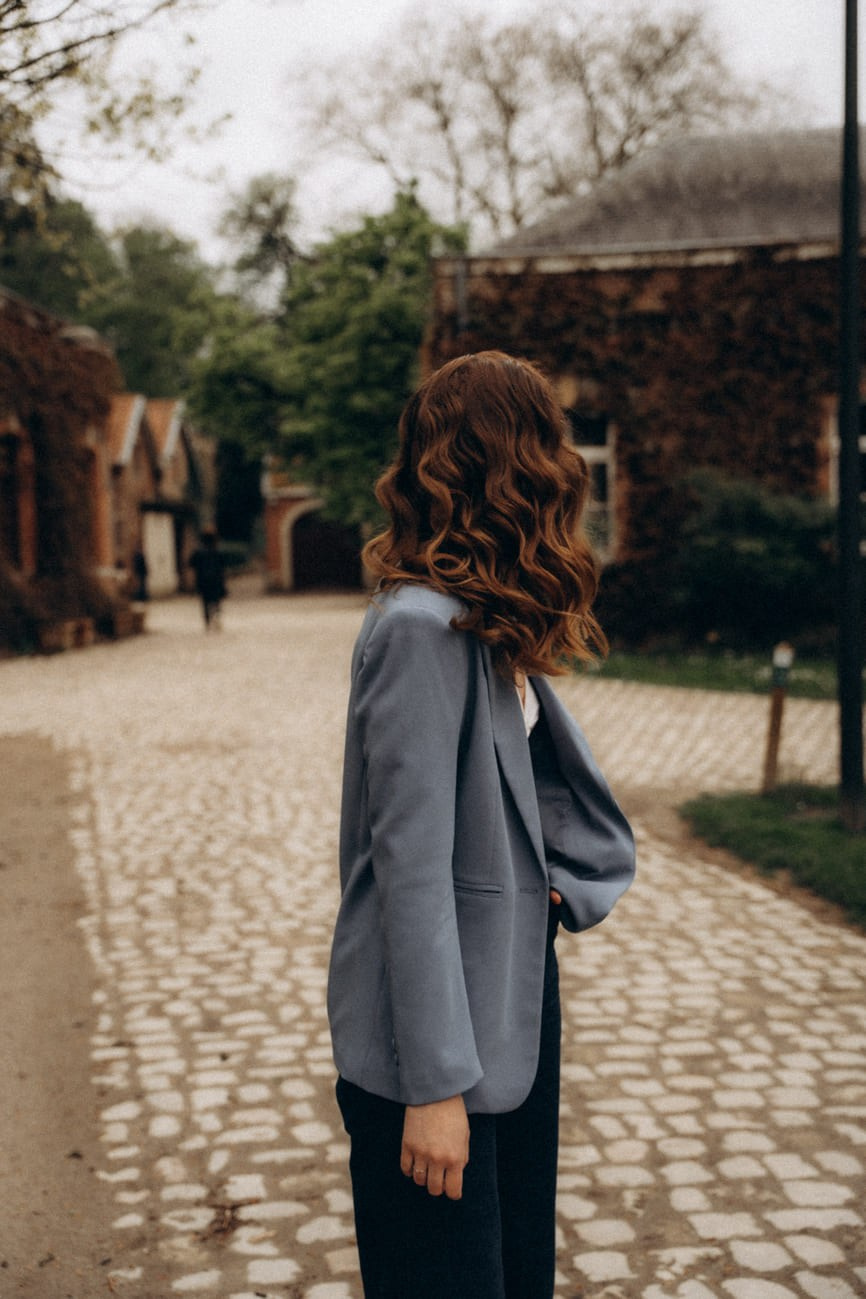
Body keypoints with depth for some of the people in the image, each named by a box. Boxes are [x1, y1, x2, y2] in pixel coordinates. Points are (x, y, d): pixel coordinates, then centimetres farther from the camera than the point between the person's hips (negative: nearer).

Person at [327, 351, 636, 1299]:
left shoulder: (498, 624, 7)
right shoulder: (422, 627, -21)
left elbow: (582, 801, 14)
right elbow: (412, 866, -24)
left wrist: (563, 886, -4)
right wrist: (434, 1082, -22)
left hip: (513, 1003, 9)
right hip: (436, 1043, -9)